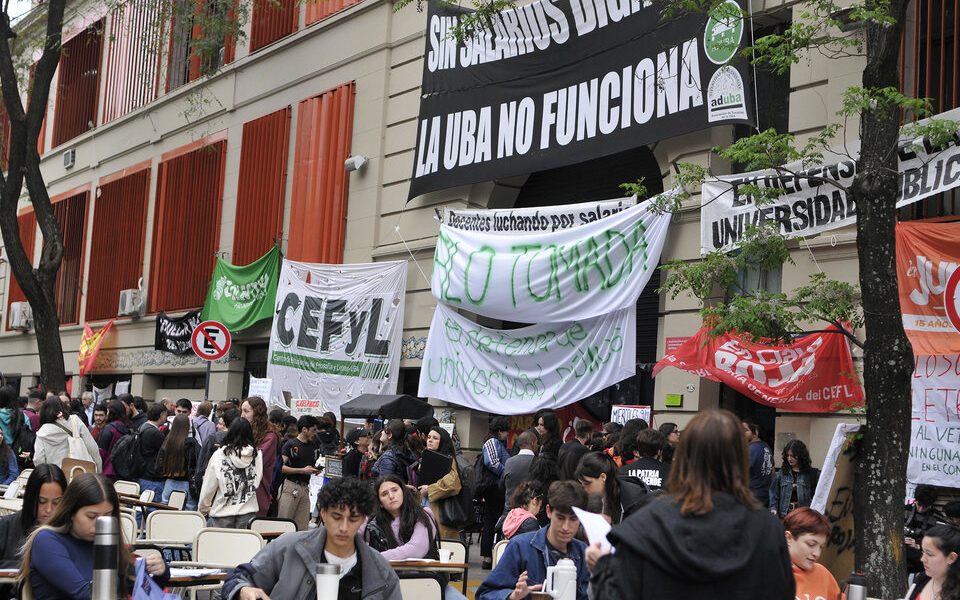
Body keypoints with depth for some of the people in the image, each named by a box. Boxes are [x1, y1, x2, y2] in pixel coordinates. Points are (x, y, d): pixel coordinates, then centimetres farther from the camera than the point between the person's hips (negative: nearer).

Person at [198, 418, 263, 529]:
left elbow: (208, 488, -1)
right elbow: (256, 483, 7)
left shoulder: (219, 456, -8)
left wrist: (203, 509, 12)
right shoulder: (257, 455, -3)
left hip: (222, 515, -2)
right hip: (248, 514, 2)